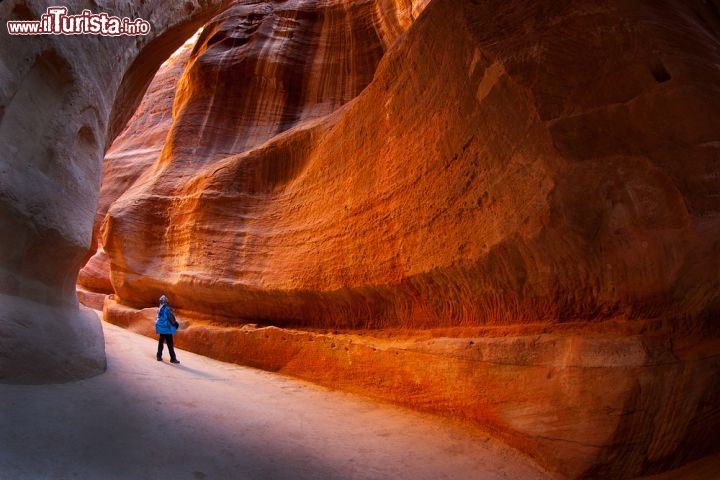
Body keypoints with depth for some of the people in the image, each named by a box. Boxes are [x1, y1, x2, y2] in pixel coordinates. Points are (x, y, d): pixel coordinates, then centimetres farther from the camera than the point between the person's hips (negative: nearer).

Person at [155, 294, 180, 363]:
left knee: (161, 342, 17)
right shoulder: (167, 308, -17)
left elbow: (160, 318, 15)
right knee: (170, 344, -4)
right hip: (166, 328, -8)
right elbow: (171, 317, -17)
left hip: (161, 328, 8)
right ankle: (173, 358, -3)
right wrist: (175, 324, -2)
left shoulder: (159, 309, 7)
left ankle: (159, 356, 23)